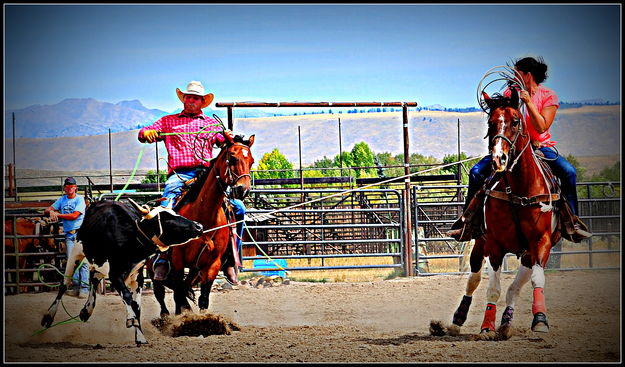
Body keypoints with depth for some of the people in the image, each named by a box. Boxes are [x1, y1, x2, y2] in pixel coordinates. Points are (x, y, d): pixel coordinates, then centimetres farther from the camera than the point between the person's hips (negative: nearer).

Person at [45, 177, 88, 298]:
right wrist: (51, 212, -7)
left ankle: (84, 288, -14)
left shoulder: (80, 199, 0)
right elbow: (46, 211, 18)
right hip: (69, 234, 5)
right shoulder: (62, 199, 17)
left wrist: (57, 214, -8)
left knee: (83, 260, -11)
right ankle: (76, 286, 1)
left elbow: (74, 215, -12)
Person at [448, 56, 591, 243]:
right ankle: (468, 220, -9)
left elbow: (542, 127, -14)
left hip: (540, 146, -2)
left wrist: (528, 103, -21)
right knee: (477, 171, -18)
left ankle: (572, 221, -16)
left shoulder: (548, 95, -3)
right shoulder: (510, 93, 5)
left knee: (568, 171, -28)